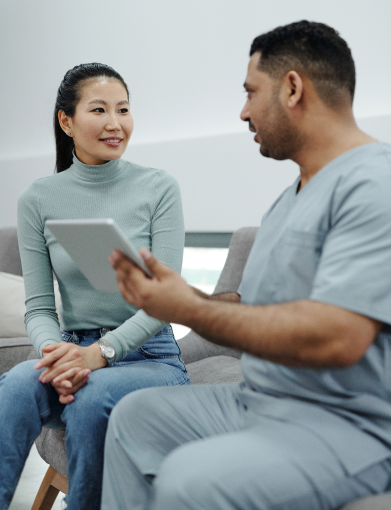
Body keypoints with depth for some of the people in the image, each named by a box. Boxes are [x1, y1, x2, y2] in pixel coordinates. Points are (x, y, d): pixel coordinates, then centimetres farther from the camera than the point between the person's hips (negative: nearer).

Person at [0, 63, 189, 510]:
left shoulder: (159, 188, -2)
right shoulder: (38, 200, 3)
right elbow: (38, 307, 2)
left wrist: (101, 352, -22)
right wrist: (60, 356, -20)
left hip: (149, 357, -1)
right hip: (76, 352, 2)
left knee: (92, 396, -33)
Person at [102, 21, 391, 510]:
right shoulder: (289, 200, 16)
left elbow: (335, 338, -29)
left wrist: (189, 310, -20)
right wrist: (172, 293, -2)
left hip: (351, 424, -9)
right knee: (134, 414, 6)